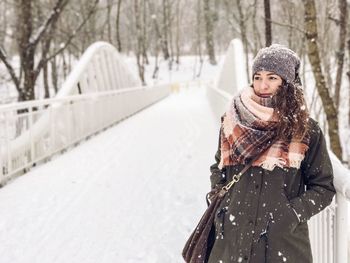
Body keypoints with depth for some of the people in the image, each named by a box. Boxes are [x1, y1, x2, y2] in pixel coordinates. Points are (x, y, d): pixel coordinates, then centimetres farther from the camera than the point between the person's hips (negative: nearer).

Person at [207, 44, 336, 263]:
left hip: (285, 241, -2)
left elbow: (324, 189, 1)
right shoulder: (234, 122, 1)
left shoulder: (306, 129, -6)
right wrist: (219, 202, 4)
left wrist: (293, 213, -11)